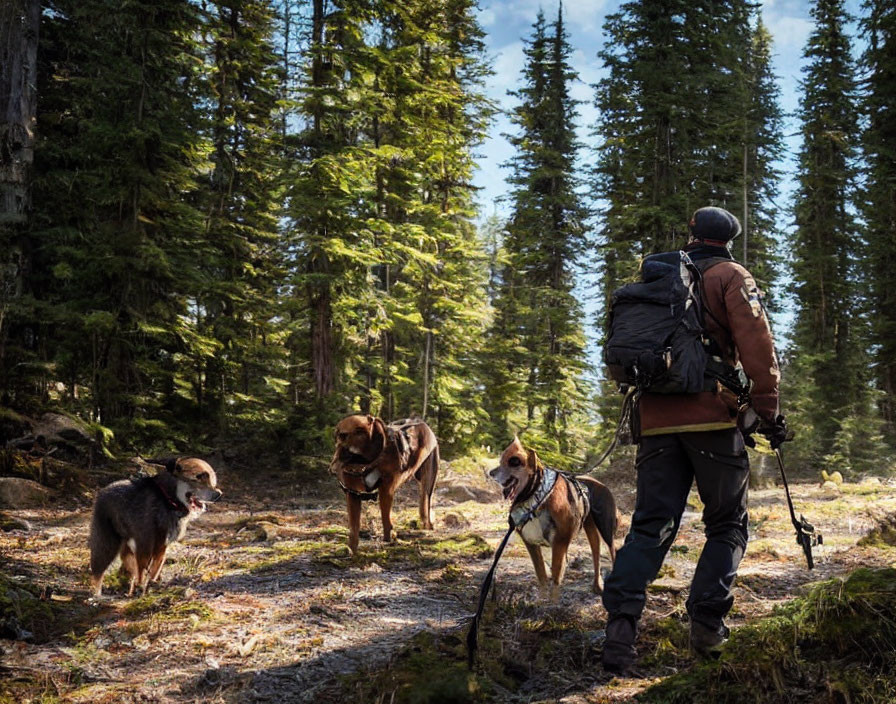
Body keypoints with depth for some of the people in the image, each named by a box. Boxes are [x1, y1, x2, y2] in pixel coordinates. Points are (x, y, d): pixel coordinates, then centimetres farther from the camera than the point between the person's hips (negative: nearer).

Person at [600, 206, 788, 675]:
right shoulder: (730, 276, 4)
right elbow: (756, 344, -9)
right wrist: (769, 410, -5)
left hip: (657, 420, 4)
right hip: (712, 418, -4)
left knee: (651, 525, 2)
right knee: (727, 525, 10)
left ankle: (622, 616, -15)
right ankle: (707, 620, -1)